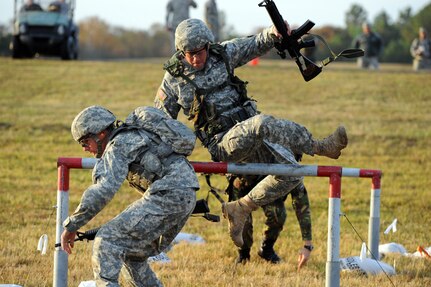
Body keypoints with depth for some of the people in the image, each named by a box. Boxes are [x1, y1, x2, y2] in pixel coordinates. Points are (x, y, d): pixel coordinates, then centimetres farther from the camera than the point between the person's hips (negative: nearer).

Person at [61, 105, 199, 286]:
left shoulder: (118, 146, -6)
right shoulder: (132, 134, 24)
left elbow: (103, 190, -18)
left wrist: (71, 225, -14)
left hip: (169, 194, -10)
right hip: (186, 197, 10)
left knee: (107, 240, -11)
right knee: (134, 254, 18)